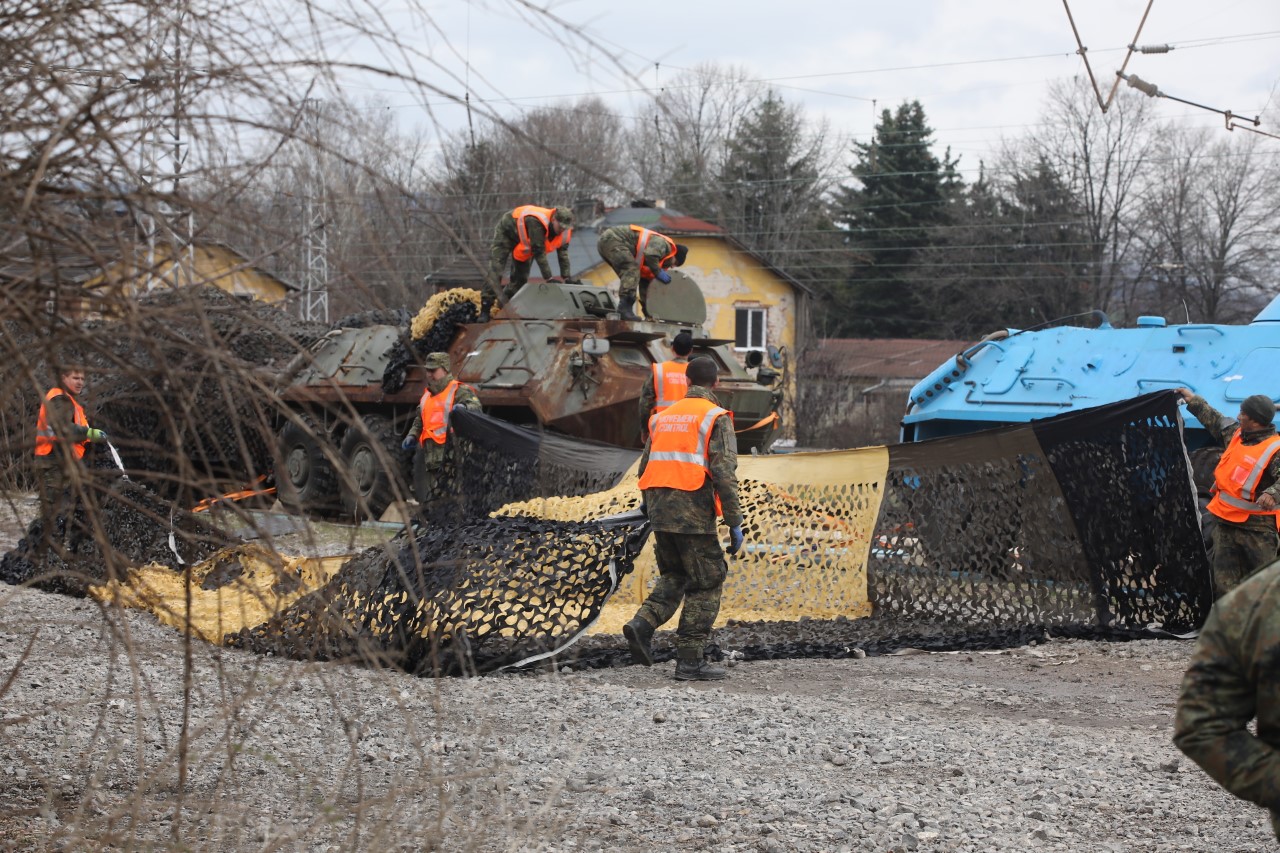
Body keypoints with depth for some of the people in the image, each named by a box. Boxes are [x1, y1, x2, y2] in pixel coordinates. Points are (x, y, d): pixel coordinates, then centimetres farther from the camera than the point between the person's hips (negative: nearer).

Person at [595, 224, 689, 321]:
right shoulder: (663, 243, -6)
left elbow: (645, 279, 26)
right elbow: (649, 255, -27)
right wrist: (658, 272, -13)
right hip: (613, 238, -10)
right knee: (631, 270, -17)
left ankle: (623, 310, 10)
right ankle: (624, 309, -27)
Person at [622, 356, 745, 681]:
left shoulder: (664, 417, 14)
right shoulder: (717, 418, -5)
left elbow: (645, 467, 17)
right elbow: (724, 474, -13)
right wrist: (735, 523, -10)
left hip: (659, 508, 6)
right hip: (693, 513, -6)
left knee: (674, 577, 21)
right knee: (706, 584, 4)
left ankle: (643, 623, -3)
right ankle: (690, 660, 2)